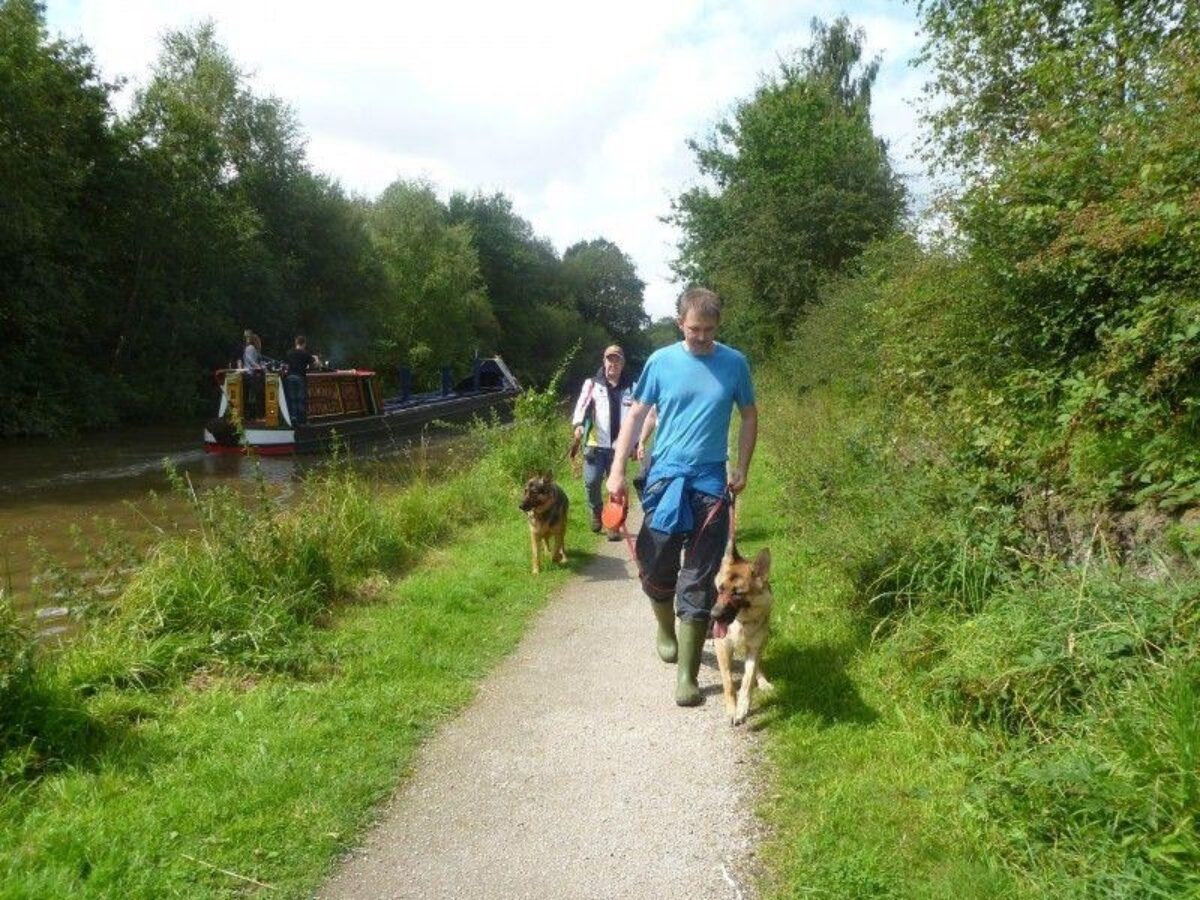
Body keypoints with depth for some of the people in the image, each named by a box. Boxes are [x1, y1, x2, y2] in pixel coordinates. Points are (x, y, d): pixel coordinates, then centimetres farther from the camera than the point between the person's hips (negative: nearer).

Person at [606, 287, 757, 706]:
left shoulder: (734, 364, 1)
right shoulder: (661, 361, 0)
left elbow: (749, 416, 12)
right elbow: (636, 414, 4)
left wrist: (742, 468, 5)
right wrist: (617, 470, -2)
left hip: (711, 483, -1)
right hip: (664, 478, 1)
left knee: (698, 581, 0)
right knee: (655, 569, 8)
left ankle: (687, 675, 6)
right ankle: (667, 630, 40)